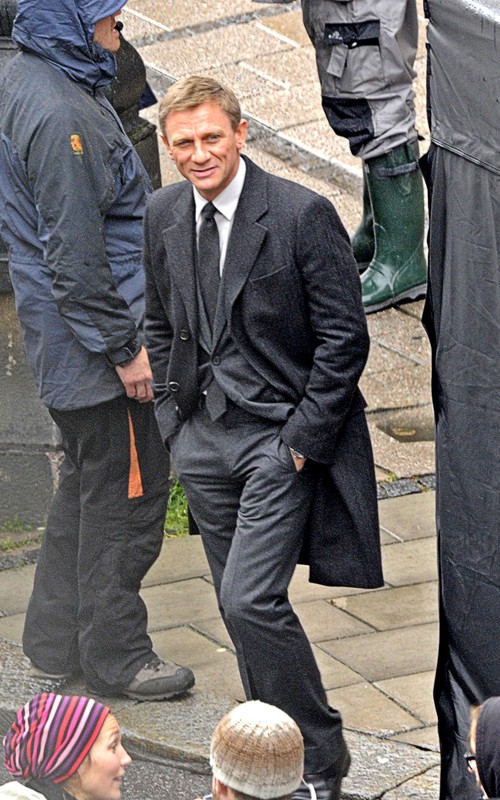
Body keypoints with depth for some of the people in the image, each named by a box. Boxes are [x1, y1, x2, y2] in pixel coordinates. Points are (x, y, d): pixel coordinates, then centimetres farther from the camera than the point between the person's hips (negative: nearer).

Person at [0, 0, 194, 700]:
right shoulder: (59, 115, -26)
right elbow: (76, 258, -25)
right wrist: (125, 350, -19)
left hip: (64, 341, 11)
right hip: (94, 342, -11)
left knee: (87, 482, 20)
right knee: (127, 491, 1)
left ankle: (56, 640, 29)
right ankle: (115, 657, 13)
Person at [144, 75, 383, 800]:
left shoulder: (303, 215, -13)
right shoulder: (163, 217, 5)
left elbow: (344, 338, -11)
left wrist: (302, 439, -13)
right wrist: (175, 420, 10)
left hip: (284, 436, -6)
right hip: (204, 440, 6)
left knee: (251, 601, -16)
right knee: (241, 609, 11)